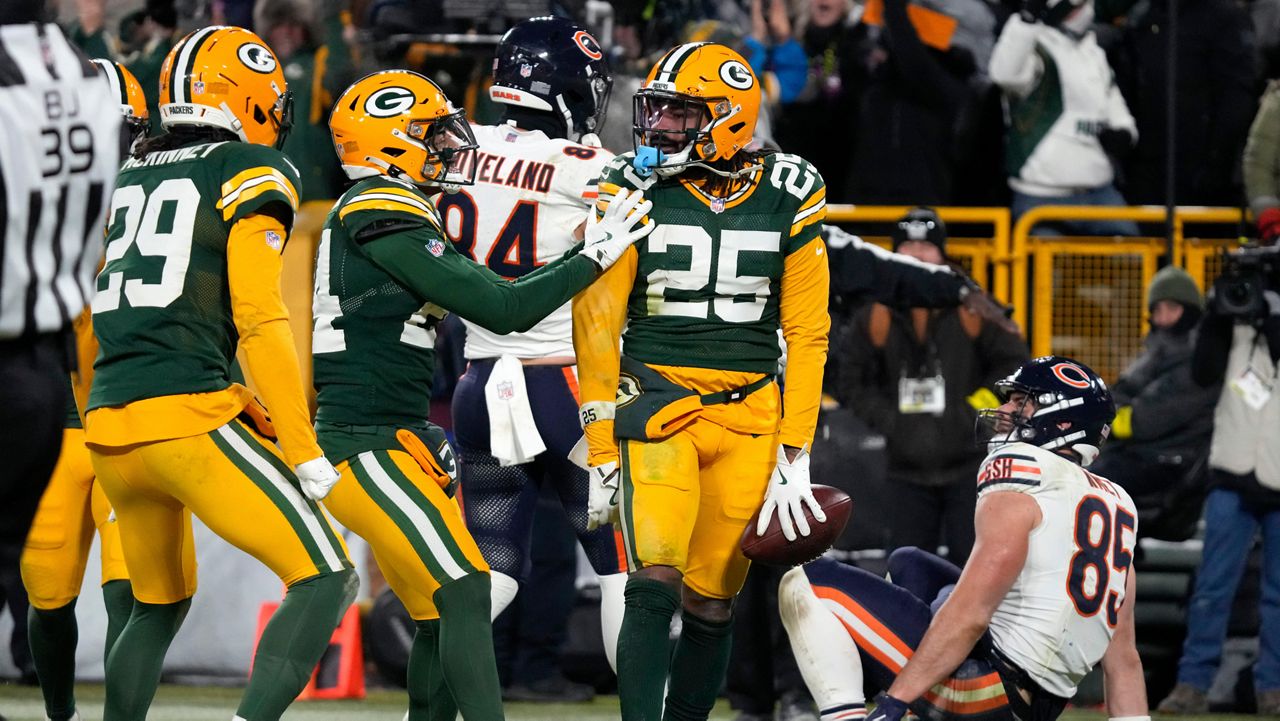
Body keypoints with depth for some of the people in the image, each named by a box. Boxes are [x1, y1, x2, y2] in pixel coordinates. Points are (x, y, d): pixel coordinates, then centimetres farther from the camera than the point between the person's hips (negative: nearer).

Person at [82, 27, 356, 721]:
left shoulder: (131, 176, 20)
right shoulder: (252, 174, 0)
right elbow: (259, 320, -9)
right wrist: (305, 452, -7)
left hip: (107, 426, 8)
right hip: (187, 420, -7)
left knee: (159, 605, 26)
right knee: (324, 581, -6)